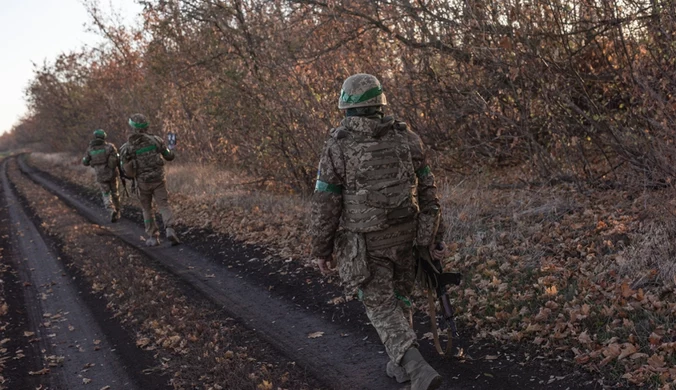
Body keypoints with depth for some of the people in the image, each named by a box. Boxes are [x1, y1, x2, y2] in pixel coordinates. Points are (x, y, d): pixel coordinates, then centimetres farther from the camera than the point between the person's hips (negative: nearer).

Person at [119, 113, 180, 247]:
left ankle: (153, 237, 17)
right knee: (164, 207, 3)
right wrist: (171, 147, 27)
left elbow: (125, 169, -4)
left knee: (147, 210, 18)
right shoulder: (155, 140, -7)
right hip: (158, 180, 0)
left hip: (142, 183, 0)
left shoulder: (126, 148, -8)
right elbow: (169, 156, 4)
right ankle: (170, 230, -19)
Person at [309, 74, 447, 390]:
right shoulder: (406, 138, -2)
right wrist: (435, 234, 10)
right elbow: (427, 190, 2)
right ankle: (401, 362, 31)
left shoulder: (338, 145, -13)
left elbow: (325, 203, -11)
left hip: (366, 241, -4)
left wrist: (322, 248, -1)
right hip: (404, 234, 4)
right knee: (395, 297, 23)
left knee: (382, 309, 2)